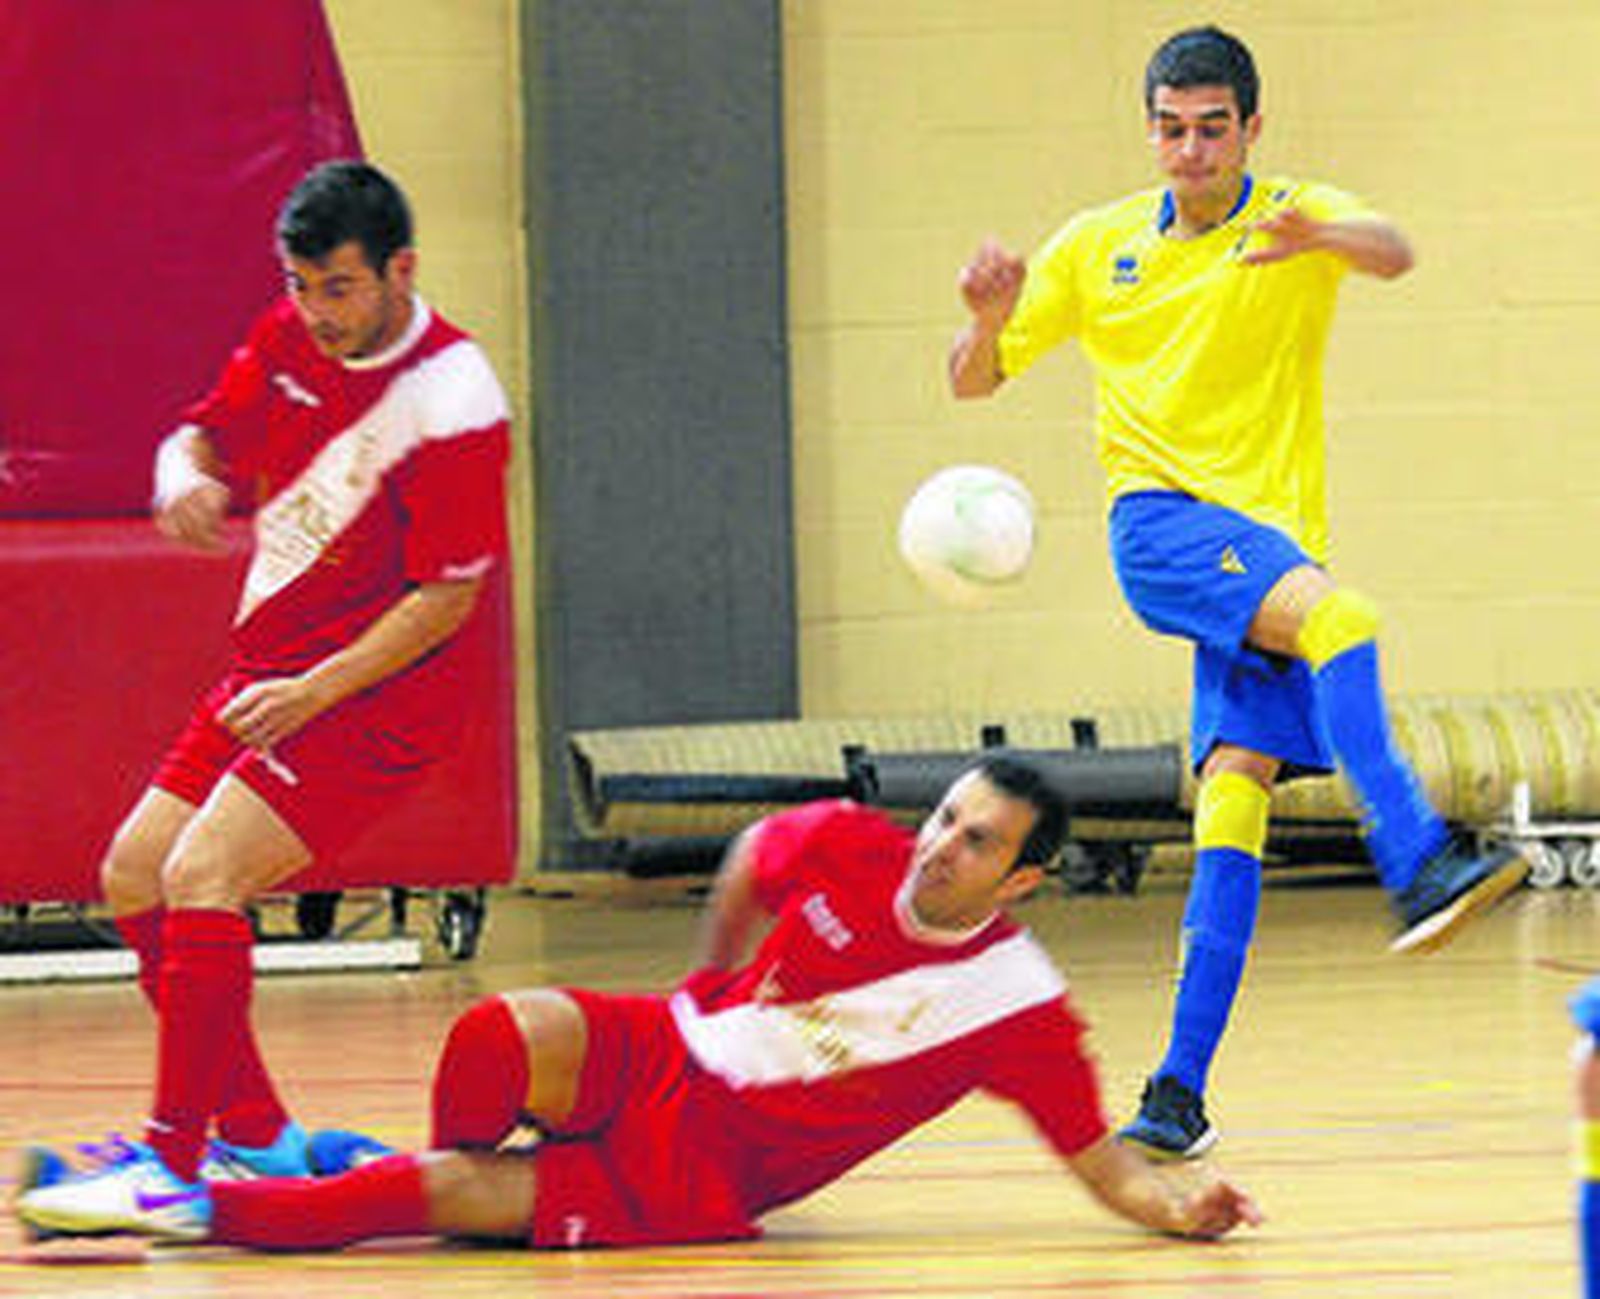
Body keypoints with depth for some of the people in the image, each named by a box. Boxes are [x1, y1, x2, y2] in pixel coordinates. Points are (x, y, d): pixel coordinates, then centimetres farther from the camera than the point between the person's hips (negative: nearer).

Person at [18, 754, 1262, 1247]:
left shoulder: (1018, 1004, -14)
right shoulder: (848, 848, -6)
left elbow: (1099, 1159, -9)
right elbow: (751, 865, 17)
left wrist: (1175, 1205, -28)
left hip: (702, 1181, -3)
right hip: (664, 1058, 3)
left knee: (449, 1192, -21)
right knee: (510, 1033, -29)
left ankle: (199, 1213, -9)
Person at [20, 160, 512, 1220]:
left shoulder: (454, 404, -20)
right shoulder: (294, 340, 2)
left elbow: (448, 599, -19)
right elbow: (205, 437, 13)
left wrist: (313, 693, -23)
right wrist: (186, 478, -12)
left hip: (376, 696, -9)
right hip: (270, 672, 9)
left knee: (201, 875, -22)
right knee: (136, 877, 8)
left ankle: (177, 1164, -20)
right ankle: (255, 1134, 16)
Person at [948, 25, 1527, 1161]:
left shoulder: (1298, 217, 2)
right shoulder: (1096, 249, 10)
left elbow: (1393, 252, -21)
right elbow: (975, 380, 14)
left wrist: (1318, 238, -44)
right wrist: (990, 318, -10)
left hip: (1278, 543, 1)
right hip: (1161, 525, 0)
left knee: (1235, 794, -13)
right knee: (1339, 615, -31)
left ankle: (1182, 1088, -13)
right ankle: (1419, 864, -44)